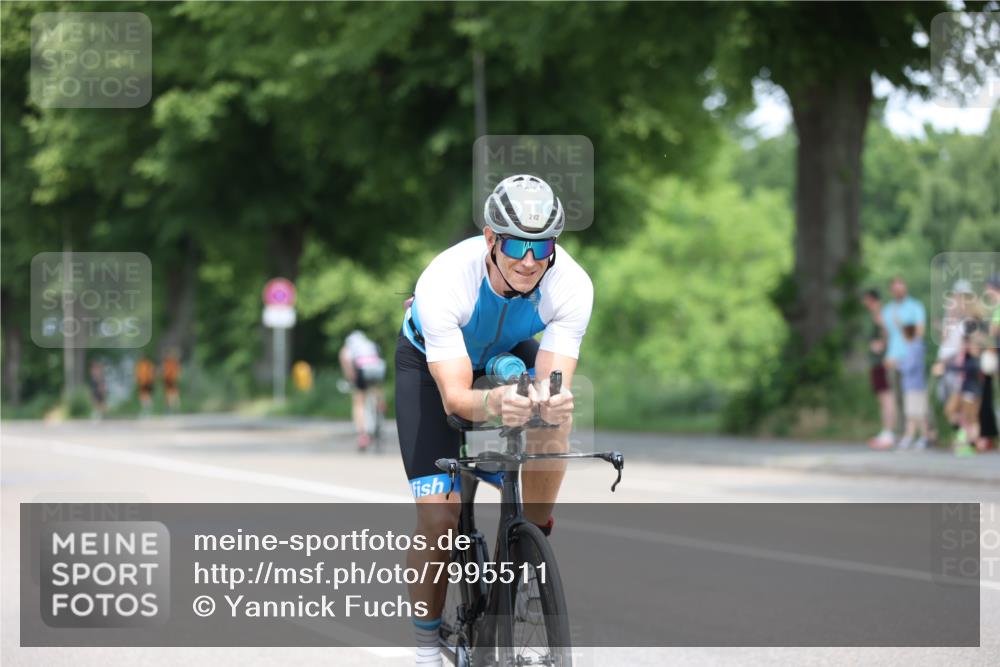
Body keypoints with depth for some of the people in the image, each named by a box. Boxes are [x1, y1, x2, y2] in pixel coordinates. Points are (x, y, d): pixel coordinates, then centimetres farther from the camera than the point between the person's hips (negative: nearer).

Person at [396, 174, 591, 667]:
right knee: (437, 519, -14)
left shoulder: (572, 285, -33)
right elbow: (454, 396, -42)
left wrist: (552, 402, -61)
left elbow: (553, 381, -37)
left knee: (553, 420, -32)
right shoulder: (444, 280, -39)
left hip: (510, 353, 2)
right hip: (430, 362, -2)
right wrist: (493, 404, -64)